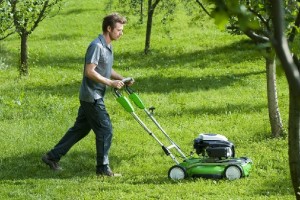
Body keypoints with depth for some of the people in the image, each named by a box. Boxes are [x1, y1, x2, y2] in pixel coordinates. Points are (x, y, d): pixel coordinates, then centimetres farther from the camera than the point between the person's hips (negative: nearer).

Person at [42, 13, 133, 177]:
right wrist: (110, 83, -22)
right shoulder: (96, 46, -19)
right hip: (92, 97, -10)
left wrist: (122, 79, 9)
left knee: (80, 129, 14)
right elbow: (90, 71, -24)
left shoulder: (107, 47, 12)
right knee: (105, 130, -4)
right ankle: (103, 167, 6)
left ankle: (52, 156, 20)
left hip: (93, 97, 10)